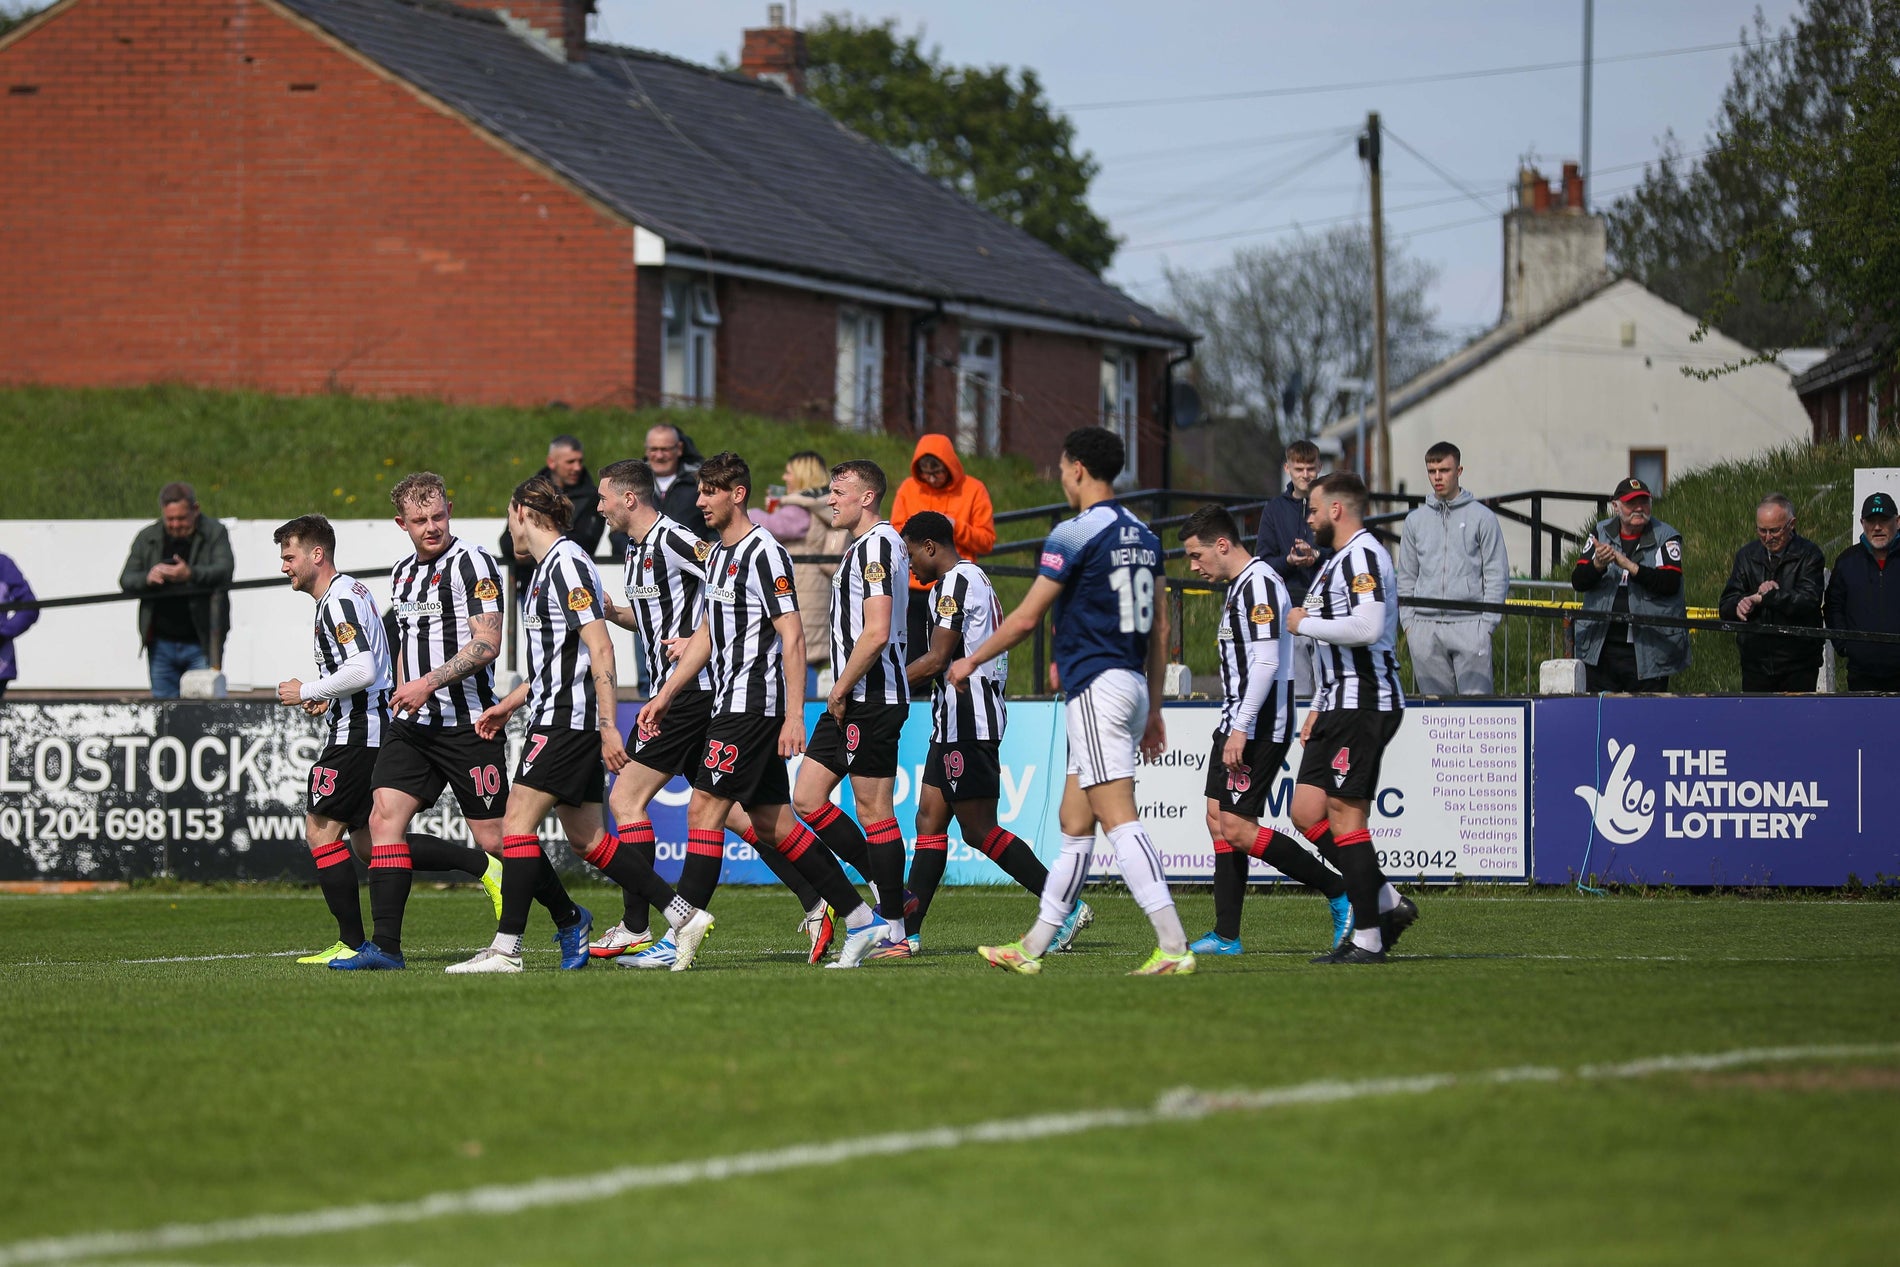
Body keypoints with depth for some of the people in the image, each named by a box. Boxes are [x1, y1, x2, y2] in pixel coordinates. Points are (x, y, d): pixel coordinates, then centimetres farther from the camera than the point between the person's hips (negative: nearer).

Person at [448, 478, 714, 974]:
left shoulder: (566, 563, -12)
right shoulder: (547, 566, 19)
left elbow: (599, 647, -18)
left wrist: (608, 727, -22)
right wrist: (509, 704, 27)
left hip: (567, 719, -10)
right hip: (557, 718, 10)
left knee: (519, 819, -10)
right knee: (587, 840, 8)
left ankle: (506, 947, -10)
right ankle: (684, 917, 8)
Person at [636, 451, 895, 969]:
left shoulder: (764, 553, -13)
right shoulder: (719, 554, 16)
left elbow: (793, 638, -17)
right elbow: (706, 634, 25)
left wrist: (793, 716, -22)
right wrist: (665, 696, 22)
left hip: (754, 705, -10)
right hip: (732, 705, 10)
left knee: (705, 809, -10)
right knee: (773, 825, 8)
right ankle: (861, 920, 11)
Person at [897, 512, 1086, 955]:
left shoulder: (954, 583, -11)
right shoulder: (976, 579, 20)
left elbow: (936, 660, -16)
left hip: (966, 720, -11)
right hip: (958, 724, 11)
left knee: (979, 830, -8)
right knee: (929, 821, 7)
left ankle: (1067, 908, -8)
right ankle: (908, 934, 5)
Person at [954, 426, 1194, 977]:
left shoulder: (1073, 534, -11)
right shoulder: (1143, 535, 14)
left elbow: (1024, 619, -8)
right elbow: (1160, 628, 16)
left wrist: (972, 662, 8)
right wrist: (1153, 710, 22)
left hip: (1097, 687, -9)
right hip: (1133, 684, 9)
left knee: (1119, 820, -13)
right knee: (1074, 825, 13)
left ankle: (1174, 947, -21)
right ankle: (1032, 949, 20)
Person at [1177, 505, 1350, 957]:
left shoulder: (1259, 584, -15)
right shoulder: (1238, 587, 18)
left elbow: (1266, 662, -22)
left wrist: (1241, 729, -24)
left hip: (1258, 728, -11)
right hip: (1237, 724, 11)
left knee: (1237, 828, -12)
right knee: (1219, 821, 7)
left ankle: (1340, 893, -7)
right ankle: (1227, 936, 8)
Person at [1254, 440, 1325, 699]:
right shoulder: (1274, 509, 11)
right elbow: (1263, 561, 7)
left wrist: (1317, 557, -16)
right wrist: (1289, 561, -12)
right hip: (1290, 604, 1)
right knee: (1297, 689, 1)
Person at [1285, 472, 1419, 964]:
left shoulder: (1363, 556, -12)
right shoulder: (1336, 561, 21)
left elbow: (1367, 627, -27)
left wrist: (1305, 623, -14)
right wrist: (1318, 707, 22)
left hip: (1364, 704, -11)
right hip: (1340, 704, 11)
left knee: (1345, 814, -9)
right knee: (1307, 813, 6)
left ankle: (1367, 938, -7)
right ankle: (1387, 904, 10)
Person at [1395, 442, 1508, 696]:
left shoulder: (1481, 517, 4)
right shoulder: (1416, 520, 14)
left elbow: (1497, 575, 3)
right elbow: (1406, 577, 18)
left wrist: (1487, 621, -5)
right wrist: (1407, 620, 7)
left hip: (1469, 624, -3)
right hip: (1425, 627, 3)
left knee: (1476, 697, -10)